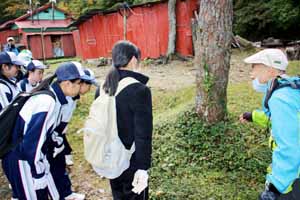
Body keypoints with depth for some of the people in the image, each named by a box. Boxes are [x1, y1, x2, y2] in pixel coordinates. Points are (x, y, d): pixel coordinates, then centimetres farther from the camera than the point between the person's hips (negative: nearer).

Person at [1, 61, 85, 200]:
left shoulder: (53, 97, 0)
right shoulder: (48, 102, -27)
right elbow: (32, 142, -27)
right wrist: (39, 174, -19)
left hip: (34, 155, 8)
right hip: (22, 160, -8)